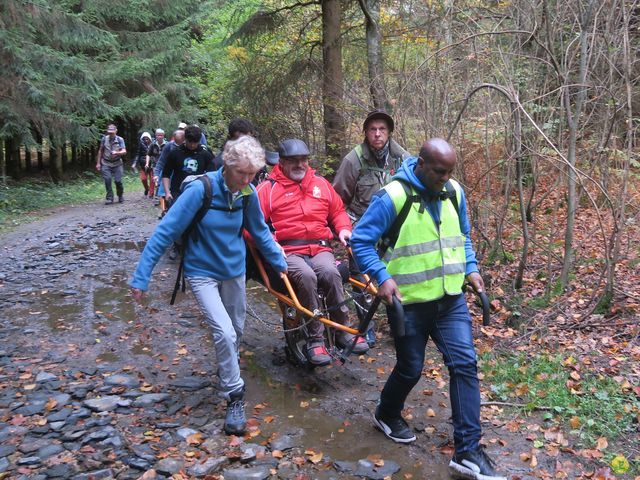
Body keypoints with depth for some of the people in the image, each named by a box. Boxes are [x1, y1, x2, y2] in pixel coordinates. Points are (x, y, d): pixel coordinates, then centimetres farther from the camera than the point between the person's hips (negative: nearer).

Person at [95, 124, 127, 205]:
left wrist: (116, 153, -31)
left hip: (117, 164, -1)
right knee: (107, 180, -11)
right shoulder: (104, 139, 4)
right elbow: (100, 151, 12)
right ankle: (109, 198, -1)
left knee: (118, 180, -7)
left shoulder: (120, 140, -2)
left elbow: (124, 151, -11)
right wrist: (98, 163, 10)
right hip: (106, 164, 1)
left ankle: (120, 196, 18)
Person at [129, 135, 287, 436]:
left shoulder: (247, 193, -10)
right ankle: (234, 397, 1)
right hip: (203, 272, -5)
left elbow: (260, 231, 6)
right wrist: (141, 277, -22)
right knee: (224, 332, -17)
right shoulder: (201, 190, -25)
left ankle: (227, 370, 48)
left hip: (234, 269, 5)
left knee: (236, 331, 18)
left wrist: (280, 263, 11)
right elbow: (165, 232, -22)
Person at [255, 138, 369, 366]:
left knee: (330, 273, -32)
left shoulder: (321, 184, 18)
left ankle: (344, 332, -16)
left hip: (319, 248, 3)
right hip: (288, 252, -2)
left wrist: (344, 228, 7)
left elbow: (338, 210, 27)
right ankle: (315, 339, -23)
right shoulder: (268, 188, 6)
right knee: (306, 276, -35)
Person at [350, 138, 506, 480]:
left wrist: (470, 268, 6)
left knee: (465, 364, -3)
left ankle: (467, 452, 5)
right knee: (410, 369, 9)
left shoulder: (454, 193, 3)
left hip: (451, 300, 5)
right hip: (409, 304, -5)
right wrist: (382, 276, -23)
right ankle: (387, 414, 42)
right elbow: (360, 240, -13)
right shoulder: (393, 197, -16)